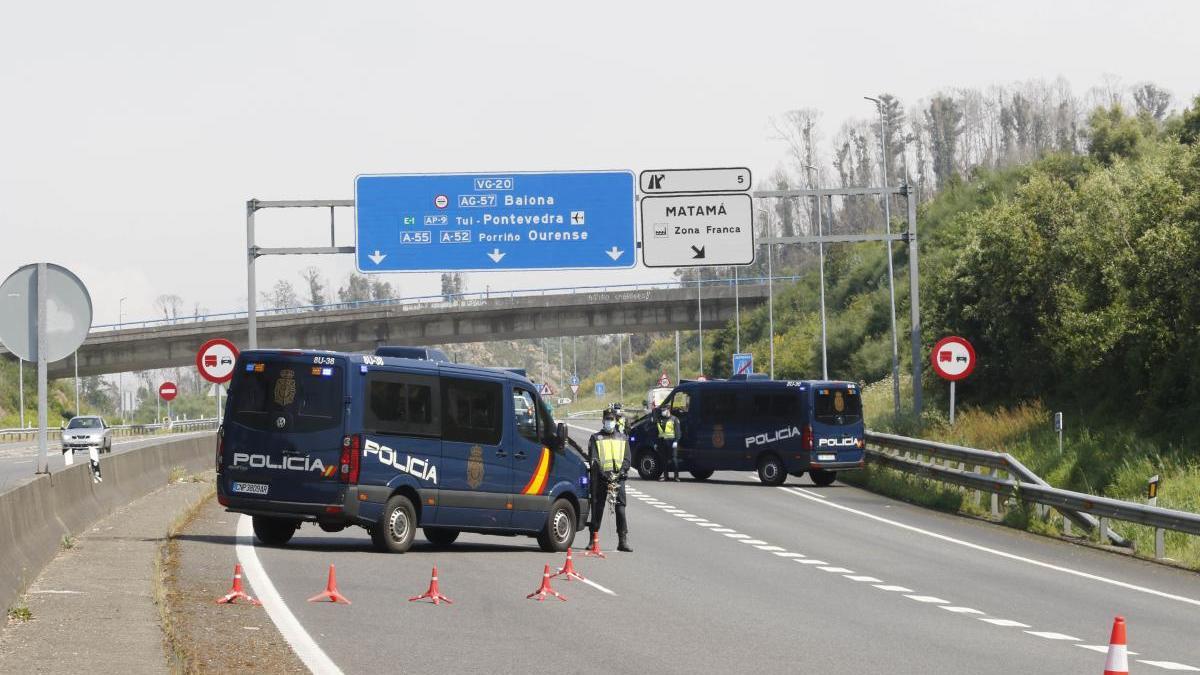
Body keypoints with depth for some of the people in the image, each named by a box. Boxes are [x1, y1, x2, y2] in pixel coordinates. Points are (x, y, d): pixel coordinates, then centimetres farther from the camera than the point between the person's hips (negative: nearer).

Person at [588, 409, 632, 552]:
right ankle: (593, 539, 8)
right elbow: (593, 458, 0)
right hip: (600, 477, -1)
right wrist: (602, 473, -14)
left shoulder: (622, 438, 17)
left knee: (620, 507, -8)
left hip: (618, 476, 1)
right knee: (597, 508, 0)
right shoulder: (596, 438, 10)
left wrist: (622, 471, -7)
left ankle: (623, 540, -9)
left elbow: (627, 458, 12)